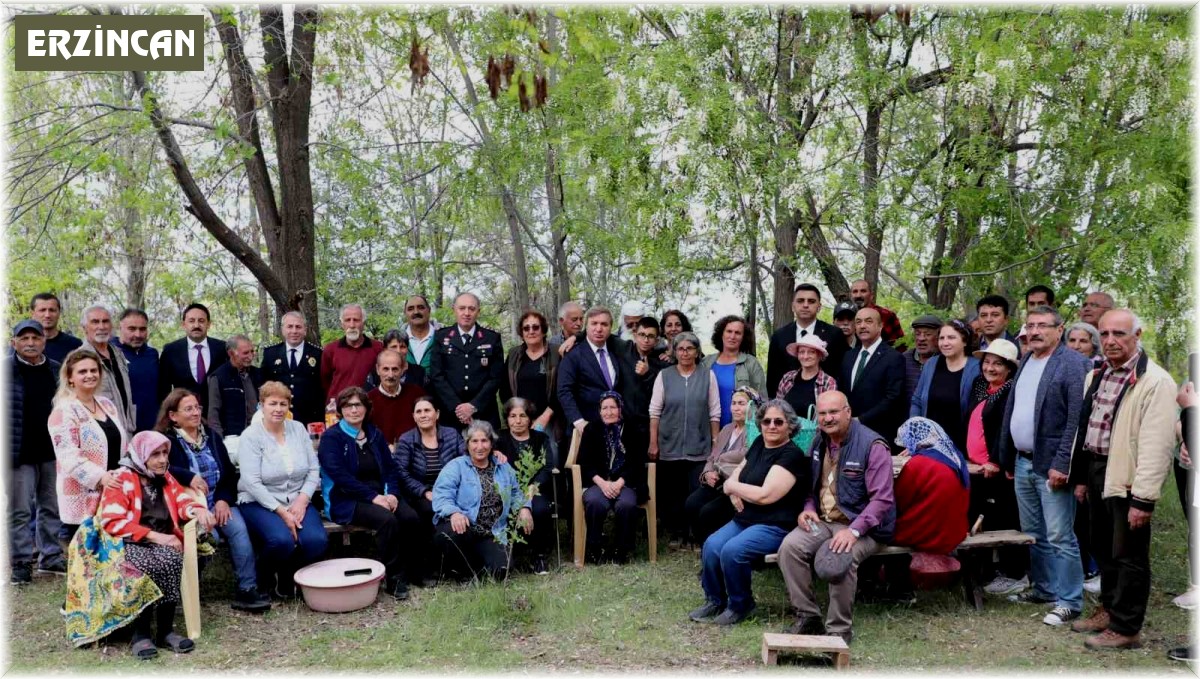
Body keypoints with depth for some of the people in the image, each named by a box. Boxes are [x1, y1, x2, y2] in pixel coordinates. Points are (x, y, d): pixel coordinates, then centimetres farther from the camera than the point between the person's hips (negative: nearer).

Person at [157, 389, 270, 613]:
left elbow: (230, 472, 13)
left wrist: (224, 499, -3)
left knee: (239, 528, -24)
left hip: (219, 502, 4)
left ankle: (247, 589, -23)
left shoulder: (212, 436, 17)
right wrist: (189, 477, -30)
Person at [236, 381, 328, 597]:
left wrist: (302, 500, -11)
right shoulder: (251, 436, -7)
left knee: (317, 540, -23)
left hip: (296, 501, 4)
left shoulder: (298, 429, 7)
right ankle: (263, 579, 3)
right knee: (282, 540, -32)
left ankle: (287, 576, 8)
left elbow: (314, 470, 5)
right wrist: (281, 511, -21)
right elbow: (252, 482, -15)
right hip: (260, 502, -4)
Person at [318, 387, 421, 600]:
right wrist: (372, 497, -20)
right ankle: (392, 579, -19)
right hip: (347, 501, -5)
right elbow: (340, 476, -14)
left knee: (411, 518, -22)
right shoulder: (331, 437, -2)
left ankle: (410, 570, -7)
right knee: (387, 520, -31)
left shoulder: (375, 434, 15)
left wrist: (391, 493, -8)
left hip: (380, 494, 5)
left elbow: (390, 468, 12)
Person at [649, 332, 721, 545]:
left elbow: (714, 413, 5)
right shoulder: (664, 375, 3)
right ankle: (676, 534, 19)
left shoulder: (708, 375, 4)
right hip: (670, 446, 1)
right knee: (672, 494, 7)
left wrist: (716, 443, 2)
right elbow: (655, 411, 2)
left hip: (699, 447, -1)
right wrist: (653, 443, -2)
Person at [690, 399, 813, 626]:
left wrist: (732, 486, -6)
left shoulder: (791, 455, -13)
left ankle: (741, 605, -4)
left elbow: (765, 495, -21)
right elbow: (736, 475, 18)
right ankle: (715, 601, 4)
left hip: (775, 527, -7)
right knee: (711, 546, -17)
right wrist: (733, 492, -6)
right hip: (744, 519, 7)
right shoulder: (759, 444, 11)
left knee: (732, 551, -28)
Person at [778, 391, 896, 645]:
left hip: (862, 526, -6)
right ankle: (807, 616, -6)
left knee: (837, 561, -34)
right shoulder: (819, 443, 10)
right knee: (789, 546, -21)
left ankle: (840, 629, -12)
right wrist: (808, 508, 2)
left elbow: (882, 499, -18)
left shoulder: (872, 446, -13)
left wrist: (854, 530, -27)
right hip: (822, 521, 6)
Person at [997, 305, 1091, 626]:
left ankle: (1069, 602, 7)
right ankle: (1043, 588, 29)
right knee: (1034, 535, 17)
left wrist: (1061, 464, -20)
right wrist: (1008, 459, 16)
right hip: (1023, 464, 8)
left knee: (1060, 538, -3)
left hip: (1051, 466, -8)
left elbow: (1077, 419, -17)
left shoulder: (1073, 364, -10)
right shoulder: (1025, 362, 14)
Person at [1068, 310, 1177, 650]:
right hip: (1096, 471, 8)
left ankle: (1125, 628, 15)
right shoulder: (1097, 375, 11)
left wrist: (1144, 498, -21)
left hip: (1126, 478, -8)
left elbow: (1156, 444, -19)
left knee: (1128, 555, 3)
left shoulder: (1155, 381, -15)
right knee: (1103, 549, 20)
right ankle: (1109, 608, 36)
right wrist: (1081, 476, 15)